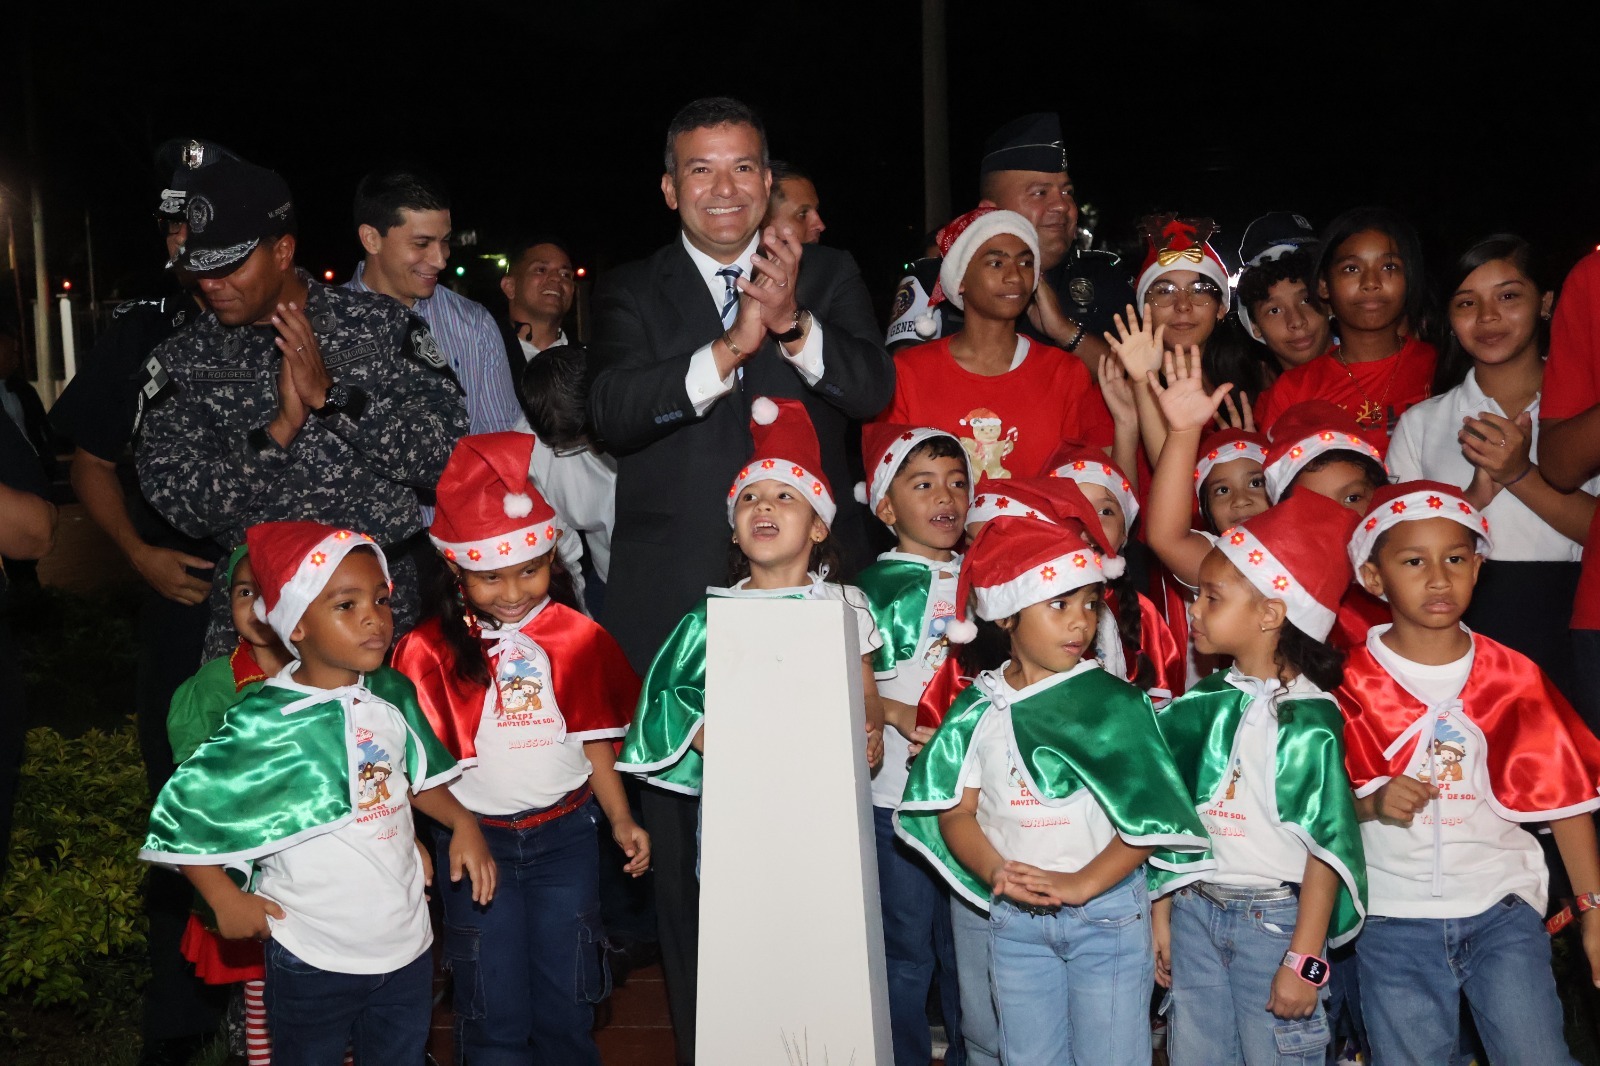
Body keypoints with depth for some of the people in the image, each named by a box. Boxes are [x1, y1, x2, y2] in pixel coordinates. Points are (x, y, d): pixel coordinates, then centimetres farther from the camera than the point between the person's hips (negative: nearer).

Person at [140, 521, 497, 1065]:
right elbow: (182, 806, -14)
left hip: (407, 939, 5)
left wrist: (463, 822, -4)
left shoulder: (394, 695, -4)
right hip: (314, 957, -4)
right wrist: (228, 901, -11)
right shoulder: (265, 723, -20)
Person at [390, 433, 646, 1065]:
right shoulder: (432, 650, -8)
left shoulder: (577, 638, -2)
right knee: (494, 1013, 7)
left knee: (566, 1000, 11)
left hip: (565, 833, 1)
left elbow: (594, 739, 5)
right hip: (475, 839, -1)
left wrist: (621, 821, 1)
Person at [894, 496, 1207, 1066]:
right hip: (1014, 917, 3)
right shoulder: (979, 709, -2)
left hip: (1106, 908, -3)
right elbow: (957, 812, -1)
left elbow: (1147, 818, -13)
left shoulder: (1113, 702, -9)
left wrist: (1080, 884, -21)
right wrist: (996, 872, -18)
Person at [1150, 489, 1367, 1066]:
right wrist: (1160, 917, 9)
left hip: (1274, 916, -5)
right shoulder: (1204, 704, 4)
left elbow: (1328, 846, -14)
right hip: (1195, 911, 6)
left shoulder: (1308, 719, -13)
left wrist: (1304, 961, -15)